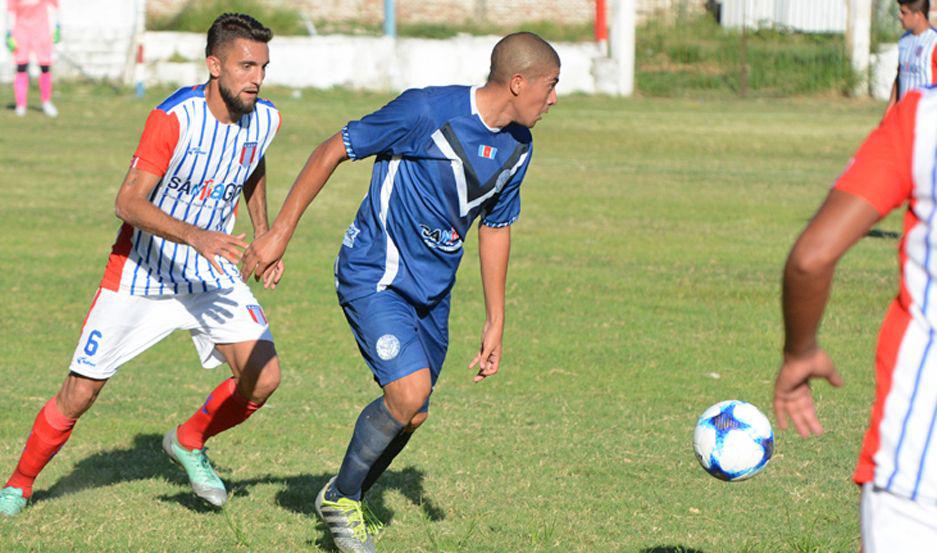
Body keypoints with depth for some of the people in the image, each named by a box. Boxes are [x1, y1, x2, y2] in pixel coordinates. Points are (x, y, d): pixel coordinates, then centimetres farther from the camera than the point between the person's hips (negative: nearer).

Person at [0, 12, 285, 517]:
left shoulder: (264, 121, -6)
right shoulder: (175, 117, -25)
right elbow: (129, 202, -30)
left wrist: (264, 234, 16)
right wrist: (194, 236, -43)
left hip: (212, 275, 5)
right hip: (140, 274, -5)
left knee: (263, 377, -12)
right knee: (79, 394, 0)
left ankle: (189, 442, 16)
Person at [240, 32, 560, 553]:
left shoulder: (518, 147, 2)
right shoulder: (428, 110, -22)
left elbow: (495, 226, 16)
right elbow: (333, 151, -14)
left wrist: (496, 322, 16)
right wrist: (279, 235, -12)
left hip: (433, 291, 8)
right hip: (374, 276, -8)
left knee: (412, 413, 10)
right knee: (409, 390, -22)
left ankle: (347, 499, 34)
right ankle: (341, 499, 2)